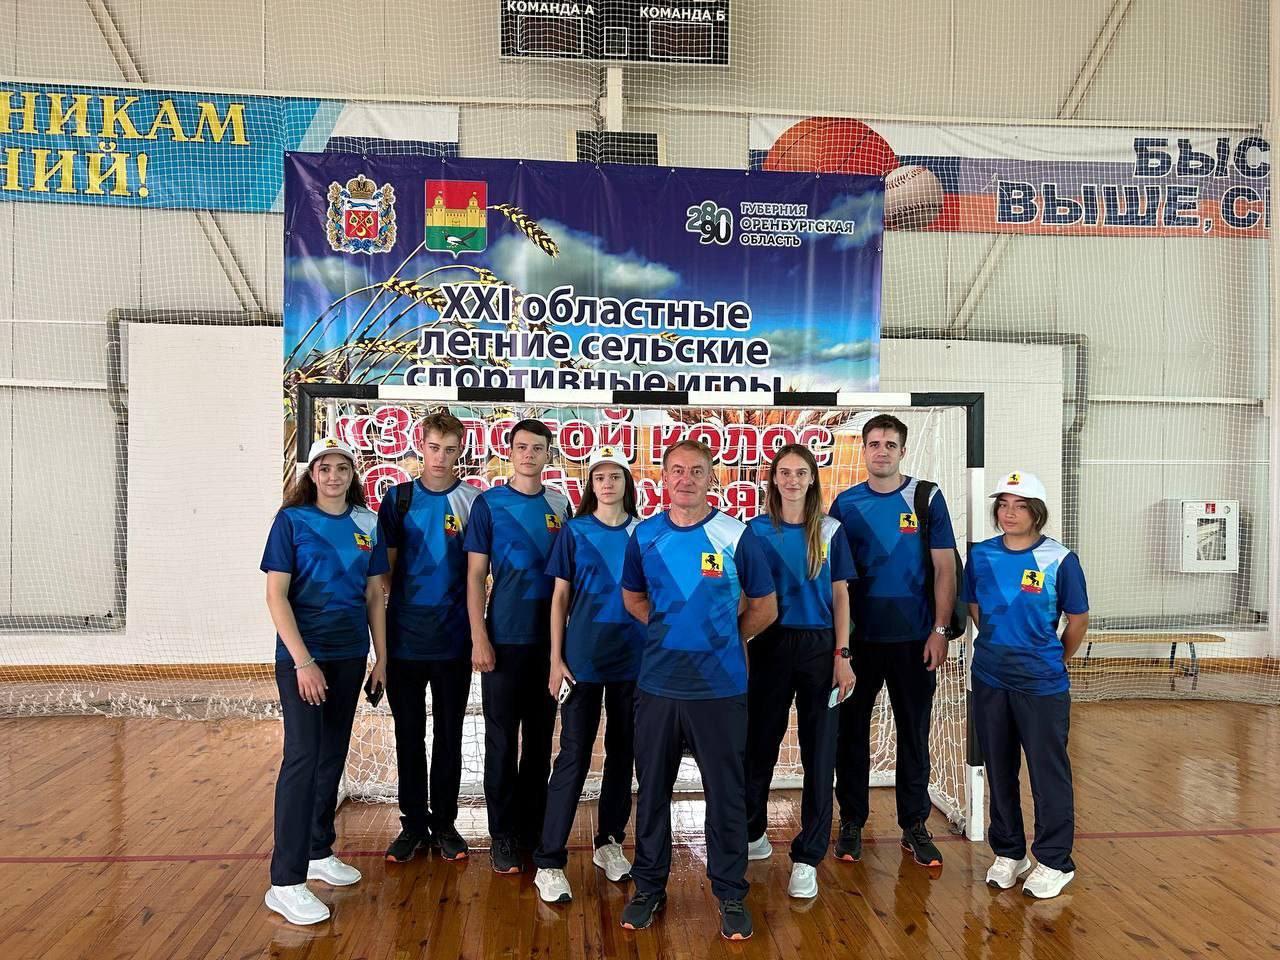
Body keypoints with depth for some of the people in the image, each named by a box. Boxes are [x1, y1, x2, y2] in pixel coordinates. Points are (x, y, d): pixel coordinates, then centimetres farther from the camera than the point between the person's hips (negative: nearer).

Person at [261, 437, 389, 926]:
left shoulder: (367, 523, 4)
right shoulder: (291, 520, -6)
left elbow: (374, 595, 8)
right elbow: (275, 595, -11)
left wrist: (381, 657, 6)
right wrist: (303, 660, -17)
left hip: (349, 655, 5)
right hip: (302, 656, -4)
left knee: (333, 755, 13)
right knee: (303, 756, -8)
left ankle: (319, 852, 29)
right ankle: (285, 881, -1)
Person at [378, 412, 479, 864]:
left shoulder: (474, 501, -1)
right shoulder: (398, 498, 3)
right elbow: (385, 565, 4)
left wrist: (478, 628, -5)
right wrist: (381, 630, -2)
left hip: (453, 638, -1)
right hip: (405, 636, 1)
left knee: (449, 735, 10)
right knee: (409, 734, 10)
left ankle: (444, 823, 24)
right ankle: (413, 823, 24)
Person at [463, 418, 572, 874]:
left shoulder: (559, 505, 6)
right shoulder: (489, 503, -3)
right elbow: (475, 574, -4)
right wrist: (479, 639, -11)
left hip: (550, 638, 3)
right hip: (504, 639, -3)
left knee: (541, 736, 12)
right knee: (502, 739, 4)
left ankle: (533, 827, 26)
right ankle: (503, 836, 17)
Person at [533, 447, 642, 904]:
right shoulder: (574, 531, 1)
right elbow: (560, 597, 1)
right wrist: (556, 659, -5)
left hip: (633, 657, 3)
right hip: (583, 656, -2)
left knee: (623, 753, 12)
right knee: (573, 756, -2)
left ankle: (609, 842, 29)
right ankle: (549, 862, 4)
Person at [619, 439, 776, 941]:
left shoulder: (736, 536, -6)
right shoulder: (644, 535, 3)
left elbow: (764, 607, 4)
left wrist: (723, 639, 8)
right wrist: (669, 630, 7)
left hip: (720, 687, -2)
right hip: (657, 683, 3)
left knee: (726, 792, 7)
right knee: (652, 788, 13)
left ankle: (731, 894, 24)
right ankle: (649, 886, 31)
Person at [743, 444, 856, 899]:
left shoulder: (830, 530, 3)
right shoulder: (757, 530, 3)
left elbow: (840, 595, 3)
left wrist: (842, 655, -5)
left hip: (819, 647, 0)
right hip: (771, 645, 0)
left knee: (819, 751, 3)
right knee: (760, 742, 10)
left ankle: (807, 857, 13)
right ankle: (751, 831, 31)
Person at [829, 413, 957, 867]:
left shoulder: (927, 499, 0)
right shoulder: (845, 503, 4)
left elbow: (945, 567, -1)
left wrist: (940, 630, -7)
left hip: (914, 637, -1)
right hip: (856, 637, 1)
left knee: (914, 732, 8)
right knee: (851, 730, 8)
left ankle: (915, 825, 22)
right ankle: (852, 821, 22)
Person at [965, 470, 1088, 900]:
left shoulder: (1059, 559, -10)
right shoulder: (981, 555, 0)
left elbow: (1078, 620, 0)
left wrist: (1052, 660, 9)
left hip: (1042, 686, -4)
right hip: (990, 681, 4)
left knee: (1048, 772, 5)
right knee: (999, 770, 14)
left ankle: (1054, 862, 20)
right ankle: (1008, 853, 29)